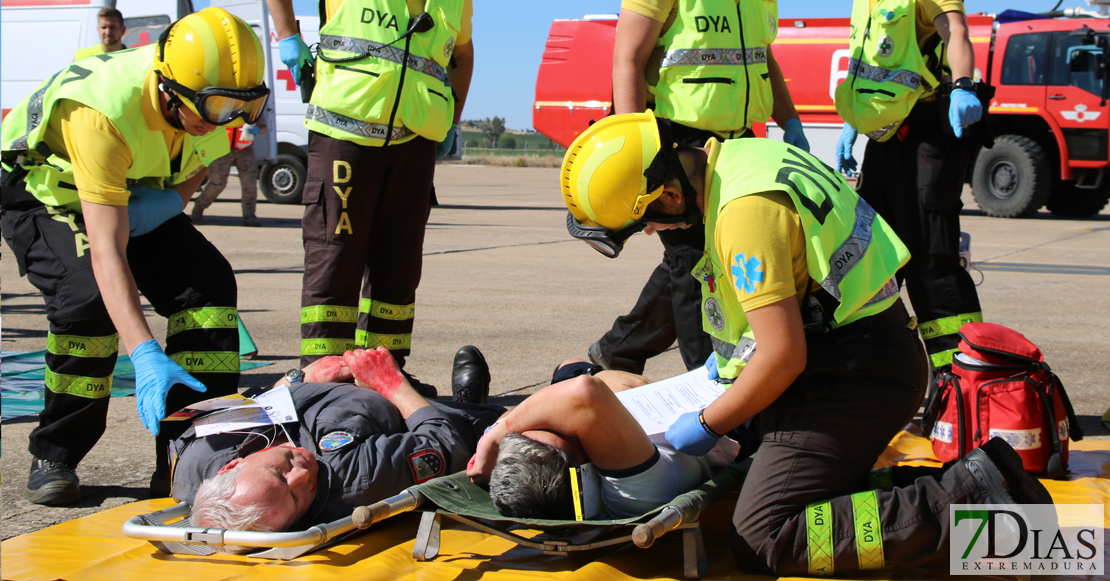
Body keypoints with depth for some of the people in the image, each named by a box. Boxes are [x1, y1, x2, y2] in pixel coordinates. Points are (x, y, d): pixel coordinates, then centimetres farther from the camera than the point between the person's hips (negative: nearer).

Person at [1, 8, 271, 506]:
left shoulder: (215, 98, -22)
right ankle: (53, 458, -11)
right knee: (88, 296, -31)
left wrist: (174, 199, -20)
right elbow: (107, 250, -45)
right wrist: (146, 356, -55)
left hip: (135, 194, 6)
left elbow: (199, 158, 4)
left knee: (207, 281, -15)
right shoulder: (105, 113, -42)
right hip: (43, 190, -6)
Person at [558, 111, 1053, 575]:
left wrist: (708, 425, -9)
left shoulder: (744, 211, -23)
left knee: (761, 544, -13)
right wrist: (732, 347, 26)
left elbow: (783, 356, -24)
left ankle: (964, 504, -18)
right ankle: (975, 481, 7)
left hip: (854, 378, -10)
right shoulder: (743, 155, 9)